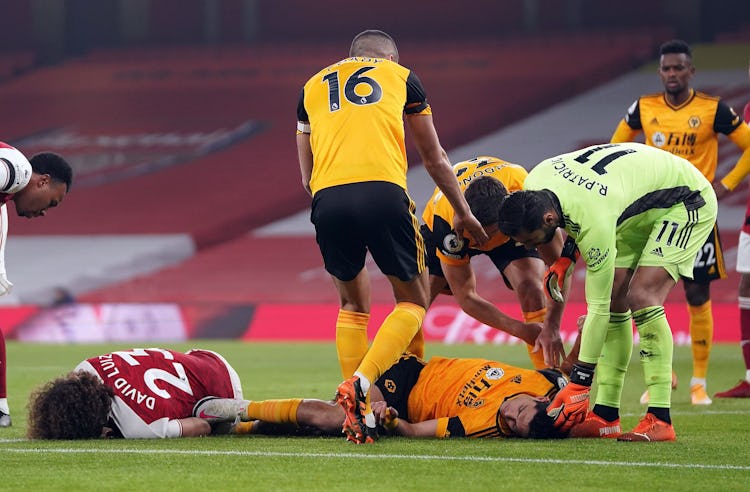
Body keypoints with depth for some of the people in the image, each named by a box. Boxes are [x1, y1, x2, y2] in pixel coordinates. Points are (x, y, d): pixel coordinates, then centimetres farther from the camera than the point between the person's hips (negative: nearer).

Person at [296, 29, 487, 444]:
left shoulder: (313, 86, 29)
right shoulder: (401, 76, 24)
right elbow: (435, 160, 32)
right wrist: (464, 213, 43)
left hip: (327, 197, 2)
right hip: (382, 191, -2)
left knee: (352, 305, 22)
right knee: (412, 303, 13)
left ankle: (359, 414, 11)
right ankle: (360, 384, -10)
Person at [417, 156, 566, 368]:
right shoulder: (446, 221, -41)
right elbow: (465, 296, -29)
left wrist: (551, 328, -40)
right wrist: (520, 329, -35)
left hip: (512, 231, 0)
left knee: (530, 287, -25)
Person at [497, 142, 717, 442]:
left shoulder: (594, 223, -38)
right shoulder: (533, 185, -17)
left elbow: (597, 309, -32)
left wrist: (579, 385, -27)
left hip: (687, 201, -9)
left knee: (641, 297, -24)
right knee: (613, 300, -1)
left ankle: (660, 420, -25)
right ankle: (606, 415, 0)